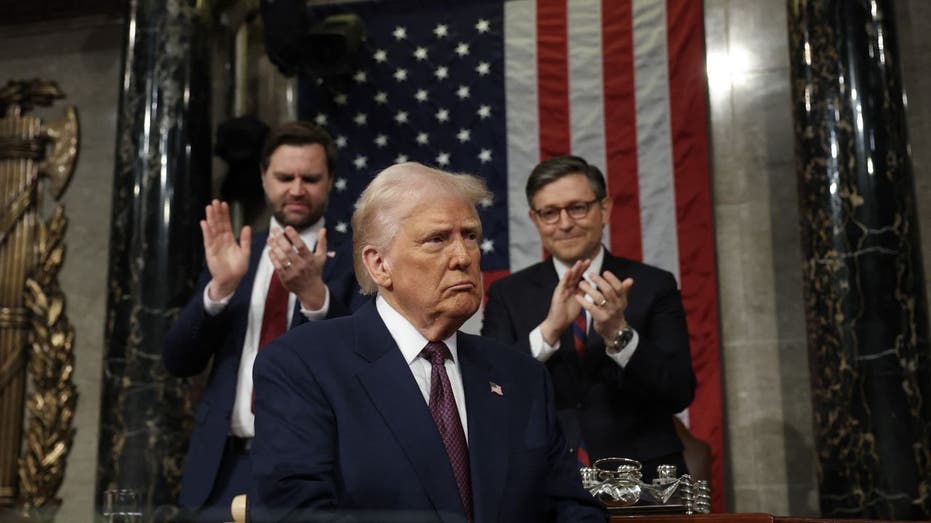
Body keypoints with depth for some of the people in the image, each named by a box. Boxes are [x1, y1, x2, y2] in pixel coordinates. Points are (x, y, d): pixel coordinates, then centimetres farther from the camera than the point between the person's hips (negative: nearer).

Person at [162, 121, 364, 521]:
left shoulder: (355, 261, -2)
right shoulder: (232, 255, 8)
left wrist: (315, 293, -26)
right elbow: (179, 362, 3)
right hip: (227, 468, 3)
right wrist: (220, 286, -13)